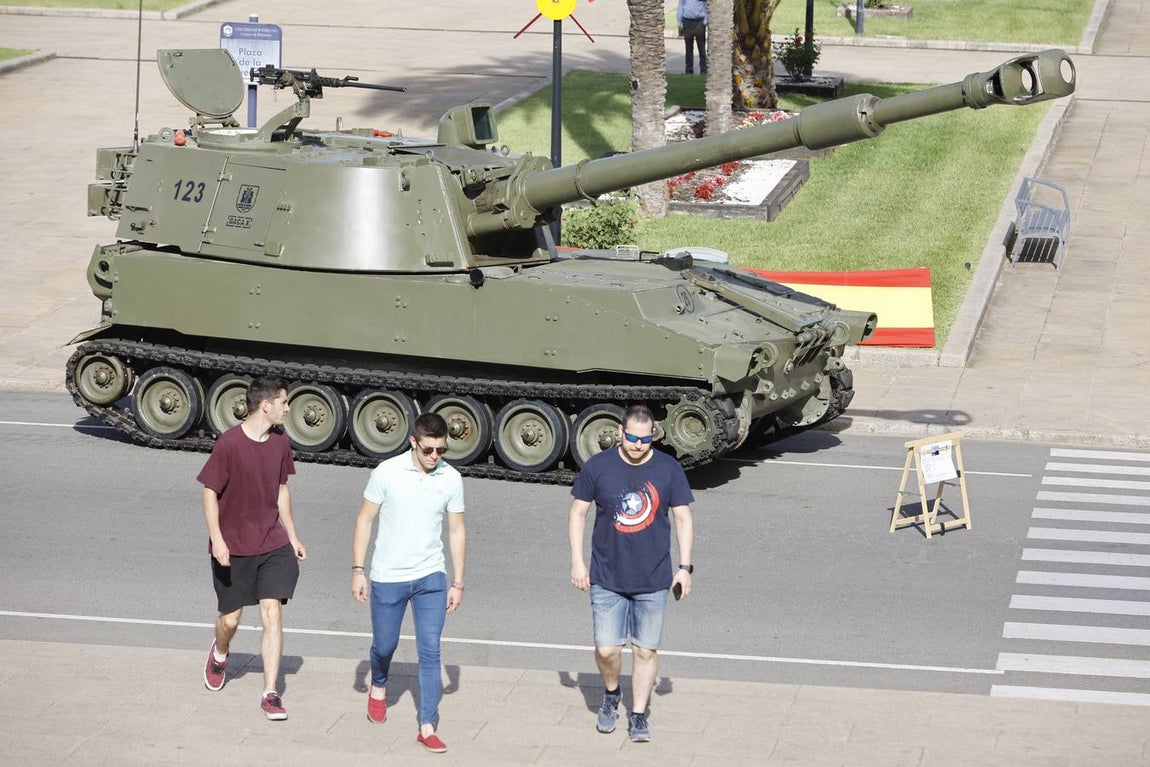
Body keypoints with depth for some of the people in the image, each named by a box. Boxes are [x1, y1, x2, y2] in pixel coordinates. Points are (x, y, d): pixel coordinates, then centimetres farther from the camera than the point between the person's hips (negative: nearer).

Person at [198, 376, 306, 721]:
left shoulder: (280, 443, 2)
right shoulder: (229, 444, -16)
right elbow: (209, 493, -11)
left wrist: (292, 537, 16)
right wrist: (216, 539, -18)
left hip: (272, 544, 4)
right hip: (233, 547, -4)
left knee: (273, 614, -7)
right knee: (230, 618, 9)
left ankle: (270, 694, -4)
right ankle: (219, 655, 46)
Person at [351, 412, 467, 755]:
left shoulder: (451, 479, -2)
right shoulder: (387, 473, -9)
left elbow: (456, 531, 6)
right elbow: (365, 520, -2)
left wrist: (458, 583, 6)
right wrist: (358, 570, -5)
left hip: (431, 577, 1)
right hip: (388, 578, -1)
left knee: (430, 652, -4)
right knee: (385, 645, 13)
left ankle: (427, 727, 0)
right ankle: (378, 685, 46)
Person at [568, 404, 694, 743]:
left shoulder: (668, 470, -4)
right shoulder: (597, 467, -5)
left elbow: (683, 518, 3)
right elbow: (578, 511, 4)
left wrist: (685, 568, 0)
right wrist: (577, 561, 0)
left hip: (653, 580, 0)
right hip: (607, 578, 0)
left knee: (646, 650, 6)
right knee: (606, 649, -4)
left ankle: (638, 716, 20)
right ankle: (611, 695, 27)